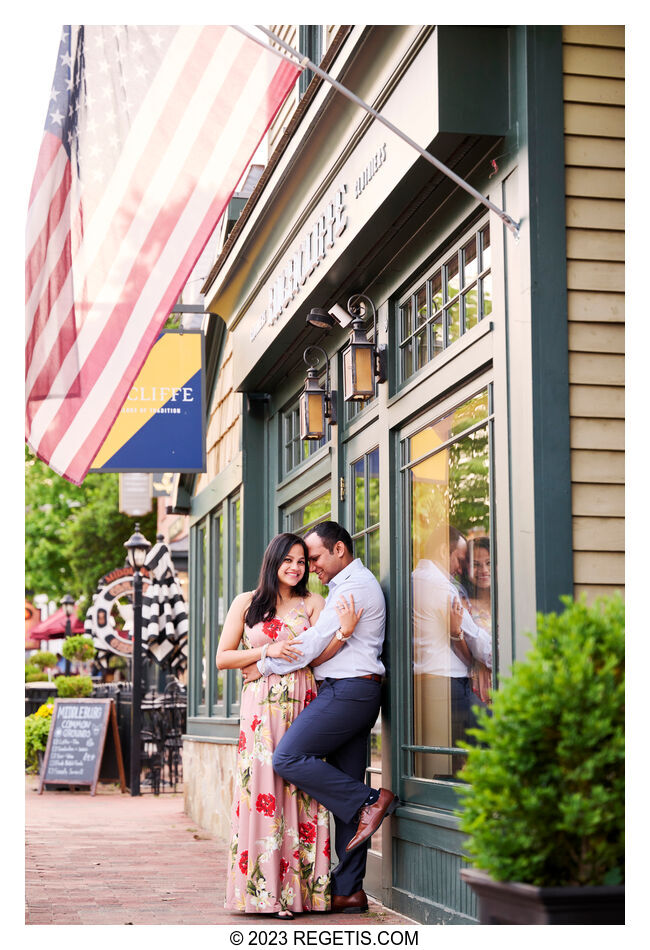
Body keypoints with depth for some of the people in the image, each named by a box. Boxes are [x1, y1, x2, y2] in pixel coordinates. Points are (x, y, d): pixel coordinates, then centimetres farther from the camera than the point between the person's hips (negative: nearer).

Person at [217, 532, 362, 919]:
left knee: (301, 794, -3)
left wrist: (344, 632, -19)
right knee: (263, 791, -7)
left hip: (303, 705, 1)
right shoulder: (246, 603, 10)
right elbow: (223, 658, 6)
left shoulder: (313, 603, 11)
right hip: (262, 707, -1)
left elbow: (317, 656, -2)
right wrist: (268, 651, -6)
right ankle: (264, 891, -3)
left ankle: (300, 889, 2)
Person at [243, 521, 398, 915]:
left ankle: (368, 801, -14)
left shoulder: (355, 585, -8)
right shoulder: (347, 586, 25)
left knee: (289, 758, -17)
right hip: (356, 692, 10)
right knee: (343, 785, 5)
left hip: (348, 689, -10)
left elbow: (317, 642, -13)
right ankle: (348, 890, 4)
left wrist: (265, 665, -5)